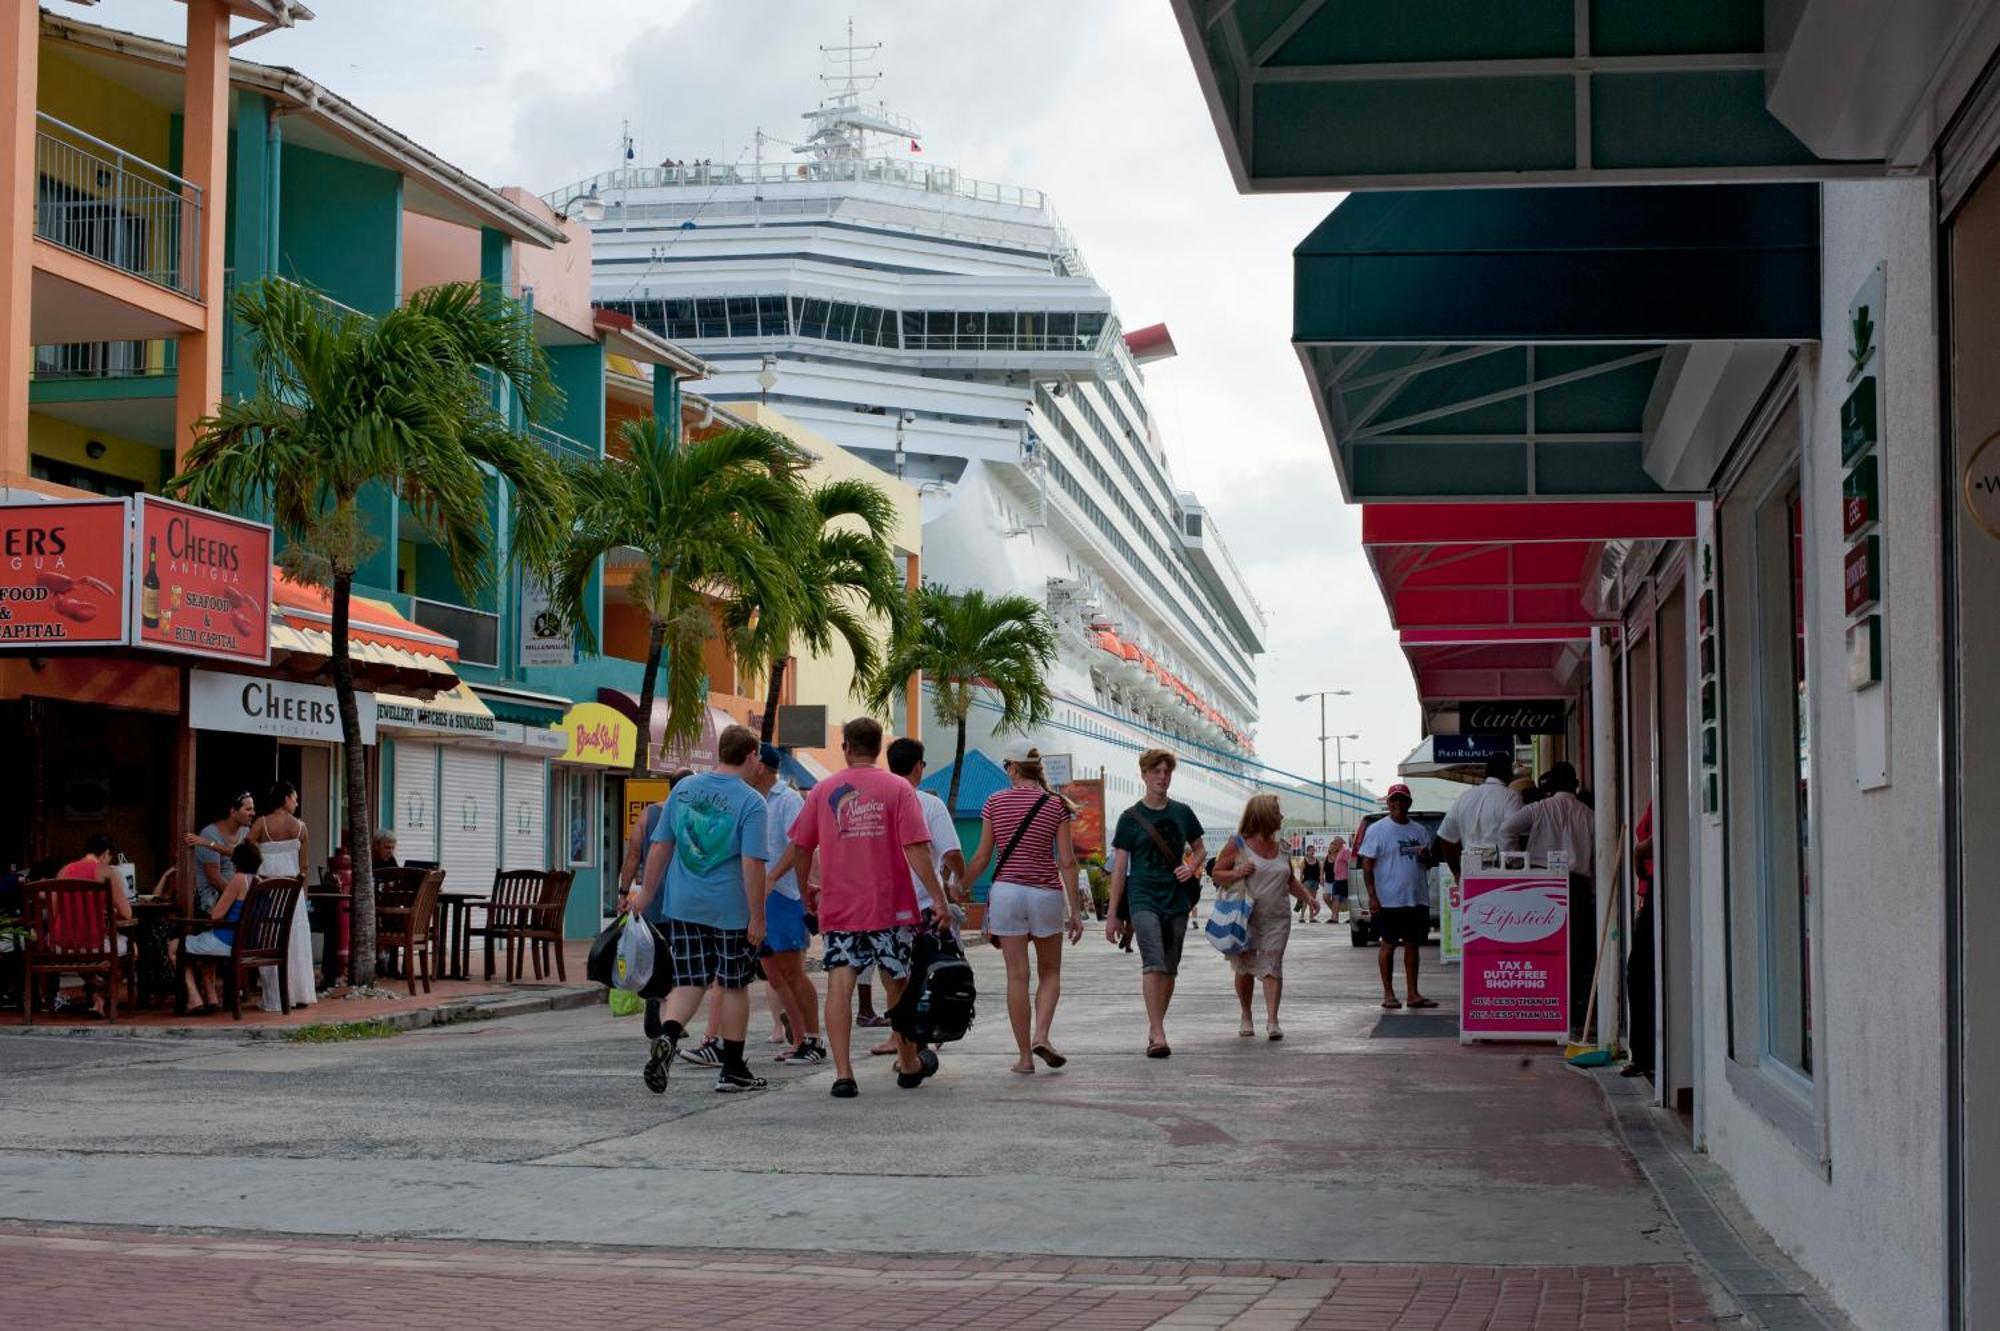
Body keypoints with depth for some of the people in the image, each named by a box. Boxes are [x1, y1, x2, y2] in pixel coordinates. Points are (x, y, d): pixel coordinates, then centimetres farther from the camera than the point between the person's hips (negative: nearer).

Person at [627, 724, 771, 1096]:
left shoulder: (683, 788, 4)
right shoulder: (751, 802, -11)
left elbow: (660, 846, 7)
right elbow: (752, 864, -17)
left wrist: (646, 892, 15)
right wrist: (757, 918, -12)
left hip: (683, 907, 4)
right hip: (731, 910, -4)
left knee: (689, 982, 8)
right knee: (734, 985, 10)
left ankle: (667, 1037, -20)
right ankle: (732, 1070, 17)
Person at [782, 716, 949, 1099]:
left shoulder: (823, 791, 4)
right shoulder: (898, 788, -2)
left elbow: (801, 848, 8)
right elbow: (916, 849, -10)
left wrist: (807, 890, 24)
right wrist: (938, 898, -9)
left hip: (838, 907, 1)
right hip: (889, 908, -1)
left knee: (839, 987, -3)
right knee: (897, 983, 13)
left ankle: (843, 1074, -12)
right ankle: (910, 1064, 29)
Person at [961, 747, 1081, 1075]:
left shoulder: (995, 802, 2)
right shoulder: (1055, 805, 0)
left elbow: (981, 857, 3)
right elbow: (1067, 861, -3)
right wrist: (1074, 911, 2)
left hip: (1006, 891, 1)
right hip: (1046, 894, 0)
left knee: (1017, 976, 4)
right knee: (1050, 973, 15)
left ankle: (1024, 1055, 4)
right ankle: (1040, 1035, -7)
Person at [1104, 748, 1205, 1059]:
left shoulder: (1182, 813, 8)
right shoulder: (1131, 818, -1)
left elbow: (1200, 850, 20)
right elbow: (1119, 867, 0)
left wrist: (1192, 867, -4)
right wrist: (1112, 914, -2)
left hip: (1177, 900, 4)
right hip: (1144, 899, -4)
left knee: (1169, 969, 8)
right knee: (1153, 963, -18)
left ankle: (1155, 1030, 21)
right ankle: (1158, 1035, -23)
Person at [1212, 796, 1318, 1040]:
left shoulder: (1281, 849, 12)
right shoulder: (1237, 845, -3)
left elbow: (1291, 880, 24)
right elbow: (1217, 874, 0)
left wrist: (1308, 896, 10)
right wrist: (1236, 873, -18)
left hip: (1276, 919, 3)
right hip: (1244, 918, -3)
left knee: (1272, 967, -8)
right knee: (1245, 969, 6)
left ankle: (1272, 1020, -14)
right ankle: (1245, 1017, 23)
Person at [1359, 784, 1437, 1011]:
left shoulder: (1419, 831, 13)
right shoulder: (1377, 830, -2)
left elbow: (1430, 863, 20)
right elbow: (1367, 865, -5)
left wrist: (1425, 856, -6)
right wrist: (1372, 896, -14)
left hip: (1417, 898, 5)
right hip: (1388, 900, -5)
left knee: (1412, 945, 8)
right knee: (1389, 945, 1)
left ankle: (1412, 994, 13)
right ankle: (1388, 994, 8)